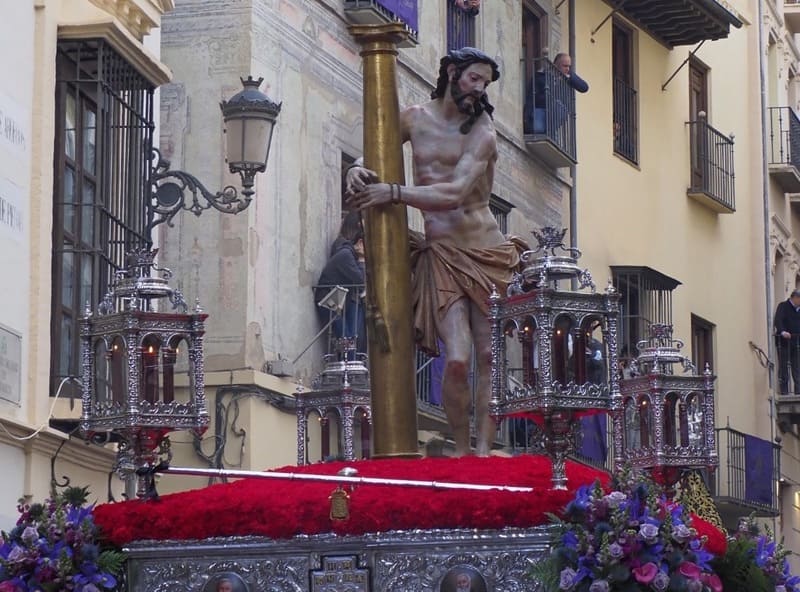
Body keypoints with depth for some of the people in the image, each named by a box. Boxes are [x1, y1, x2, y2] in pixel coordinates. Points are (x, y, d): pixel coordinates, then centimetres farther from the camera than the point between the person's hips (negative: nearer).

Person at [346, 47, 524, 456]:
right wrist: (357, 171, -4)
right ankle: (460, 450, -3)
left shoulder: (481, 133, -5)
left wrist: (394, 193, -23)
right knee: (457, 359, -14)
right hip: (441, 254, 1)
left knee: (489, 356, -3)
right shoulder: (415, 119, 7)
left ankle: (483, 448, 1)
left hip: (486, 252, -1)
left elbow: (454, 194, -18)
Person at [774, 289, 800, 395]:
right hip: (784, 342, -5)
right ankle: (784, 390, 2)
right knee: (784, 367, -1)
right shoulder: (783, 306, -7)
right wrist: (782, 332, -36)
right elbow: (778, 321, -20)